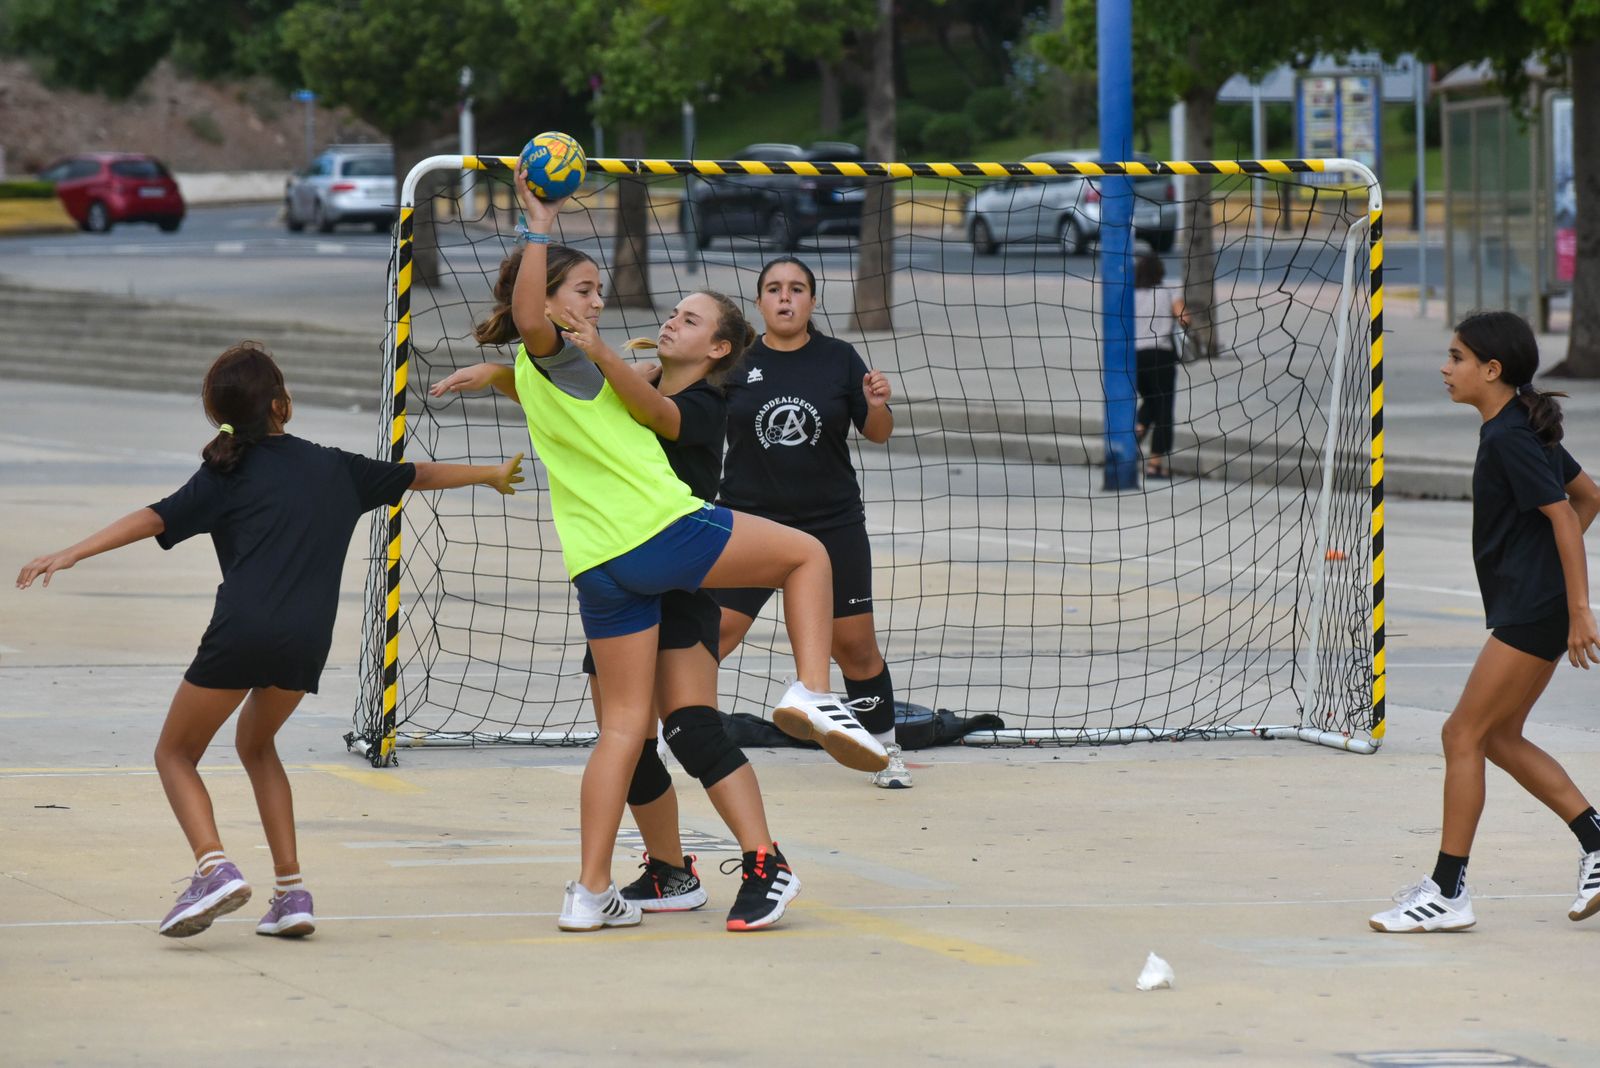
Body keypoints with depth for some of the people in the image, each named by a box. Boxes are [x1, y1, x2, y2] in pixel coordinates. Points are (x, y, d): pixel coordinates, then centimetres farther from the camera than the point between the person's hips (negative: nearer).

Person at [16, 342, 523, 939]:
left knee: (176, 753, 13)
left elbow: (155, 519, -5)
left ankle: (214, 867, -13)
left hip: (243, 632, -4)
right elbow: (420, 476, 34)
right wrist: (491, 476, 51)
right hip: (307, 643, 4)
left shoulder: (227, 476, 9)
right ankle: (291, 891, 18)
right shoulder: (335, 468, 19)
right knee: (256, 745, 29)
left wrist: (73, 554, -10)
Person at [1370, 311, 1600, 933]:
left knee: (1464, 735, -7)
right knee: (1499, 738, 15)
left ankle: (1448, 893, -3)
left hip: (1532, 613, -11)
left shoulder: (1507, 439, -17)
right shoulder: (1523, 430, 13)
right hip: (1529, 608, 11)